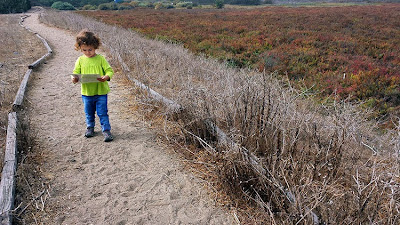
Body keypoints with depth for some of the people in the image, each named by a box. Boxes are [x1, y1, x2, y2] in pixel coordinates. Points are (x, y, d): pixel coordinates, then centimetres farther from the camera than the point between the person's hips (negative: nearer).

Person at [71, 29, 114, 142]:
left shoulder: (101, 59, -5)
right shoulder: (80, 60, 2)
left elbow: (109, 70, -5)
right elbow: (76, 72, 5)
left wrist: (106, 77, -26)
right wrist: (74, 78, -17)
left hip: (101, 91, -3)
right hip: (86, 92, 3)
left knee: (102, 113, -1)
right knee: (89, 113, 18)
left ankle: (106, 130, 9)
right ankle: (90, 127, 38)